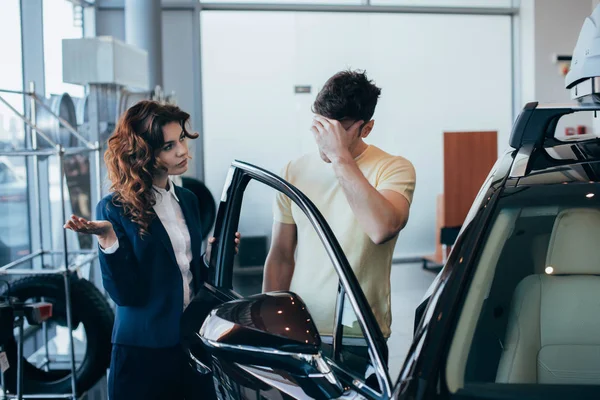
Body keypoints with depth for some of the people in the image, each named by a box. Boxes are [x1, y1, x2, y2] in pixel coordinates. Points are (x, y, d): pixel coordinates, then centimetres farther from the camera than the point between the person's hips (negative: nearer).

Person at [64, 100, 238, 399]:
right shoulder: (115, 209, -10)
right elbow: (125, 293, -17)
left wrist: (212, 254, -3)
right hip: (144, 351, -5)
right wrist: (107, 238, -27)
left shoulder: (187, 200, 7)